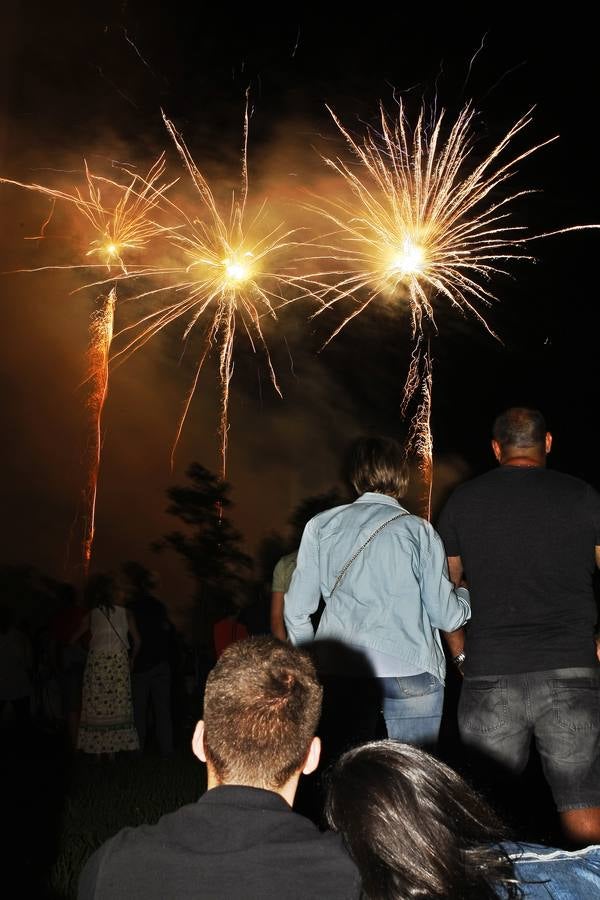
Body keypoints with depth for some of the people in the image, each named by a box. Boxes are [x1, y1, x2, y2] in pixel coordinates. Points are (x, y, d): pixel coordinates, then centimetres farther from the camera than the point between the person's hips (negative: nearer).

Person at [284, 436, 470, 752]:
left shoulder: (321, 525, 8)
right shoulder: (418, 530, 1)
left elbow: (296, 609, 9)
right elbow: (447, 616, 1)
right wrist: (468, 593, 22)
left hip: (341, 668, 3)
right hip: (411, 669, -2)